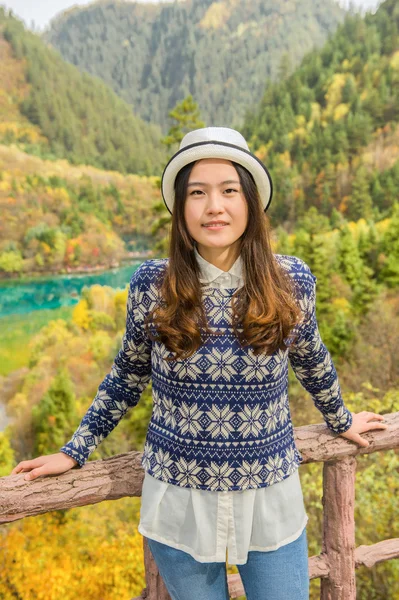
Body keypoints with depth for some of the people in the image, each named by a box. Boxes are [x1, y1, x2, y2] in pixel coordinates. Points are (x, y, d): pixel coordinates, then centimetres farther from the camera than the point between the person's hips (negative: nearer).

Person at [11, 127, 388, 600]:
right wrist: (74, 452, 7)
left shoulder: (291, 281, -10)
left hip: (271, 501, 1)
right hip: (179, 504, 0)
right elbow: (127, 375, 3)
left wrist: (341, 421, 23)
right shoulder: (151, 284, -12)